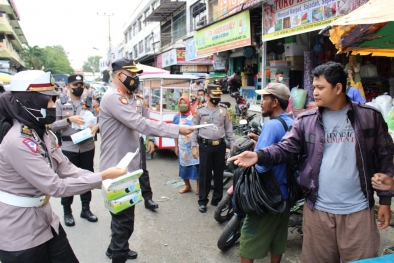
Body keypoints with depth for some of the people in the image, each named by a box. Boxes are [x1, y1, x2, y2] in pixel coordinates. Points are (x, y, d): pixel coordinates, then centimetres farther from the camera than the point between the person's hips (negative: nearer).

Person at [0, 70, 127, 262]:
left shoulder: (44, 134, 1)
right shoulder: (18, 143, -27)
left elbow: (67, 169, -1)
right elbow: (56, 187, -28)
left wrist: (106, 180, -12)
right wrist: (102, 177, -25)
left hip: (45, 220, 8)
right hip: (19, 232, -8)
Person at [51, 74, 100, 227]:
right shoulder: (60, 103, -1)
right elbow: (53, 126, -6)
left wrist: (96, 126, -16)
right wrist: (69, 120, -20)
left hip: (88, 147, 3)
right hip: (68, 147, -2)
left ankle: (86, 209, 28)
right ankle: (67, 211, 22)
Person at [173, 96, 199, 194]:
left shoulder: (194, 115, -2)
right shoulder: (176, 117, 4)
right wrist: (176, 146, 6)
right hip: (183, 146, 2)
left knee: (197, 165, -1)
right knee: (184, 165, 12)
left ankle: (199, 187, 12)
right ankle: (187, 186, 29)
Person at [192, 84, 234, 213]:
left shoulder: (224, 109, 5)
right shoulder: (200, 110, -1)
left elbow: (229, 129, 8)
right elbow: (195, 129, 2)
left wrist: (233, 145, 4)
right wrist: (194, 146, -2)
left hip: (220, 145, 2)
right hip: (205, 146, -2)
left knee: (219, 173, 11)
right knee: (204, 173, 3)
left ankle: (217, 199, 25)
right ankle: (202, 201, 16)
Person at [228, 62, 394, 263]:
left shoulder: (369, 117, -2)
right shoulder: (306, 120, 0)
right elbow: (286, 148, -6)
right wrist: (259, 155, -25)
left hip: (358, 210, -1)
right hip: (318, 209, 1)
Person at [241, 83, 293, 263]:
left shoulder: (272, 125, -21)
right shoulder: (293, 124, 5)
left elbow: (261, 165, -29)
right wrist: (261, 140, 8)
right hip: (285, 193, 9)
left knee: (249, 239, 5)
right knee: (278, 239, 20)